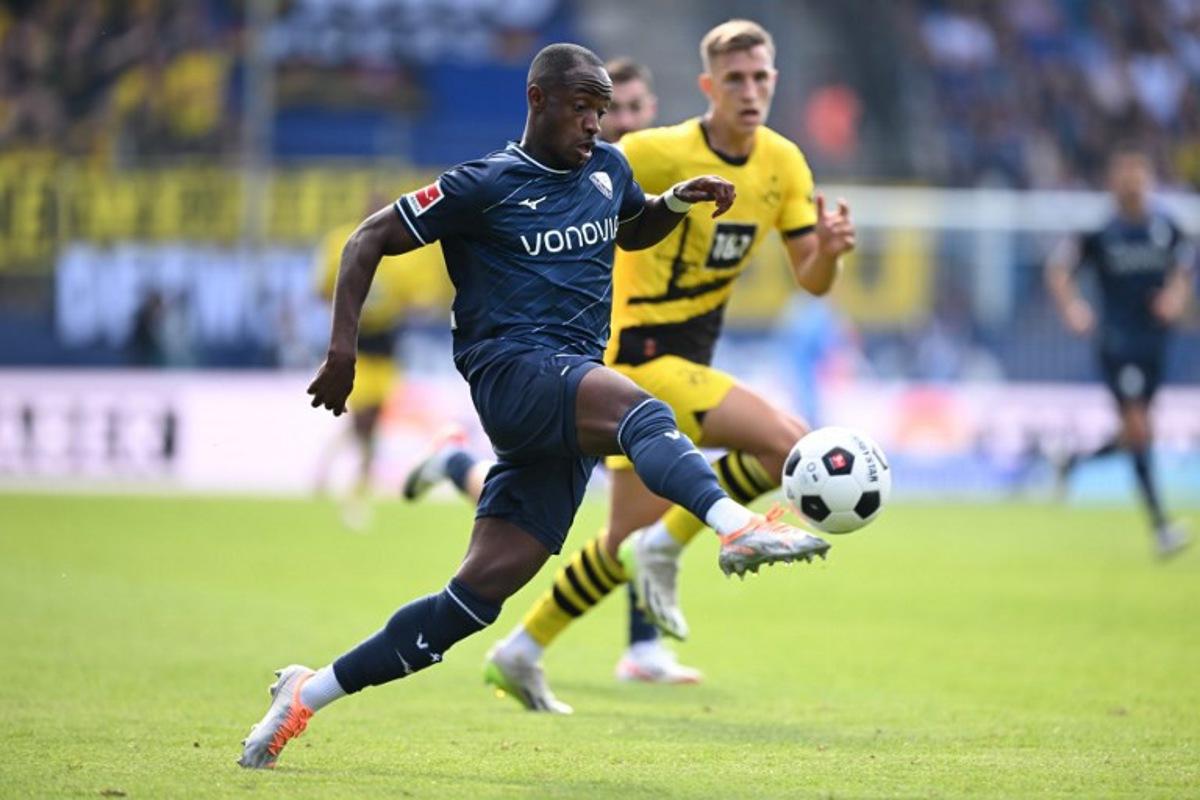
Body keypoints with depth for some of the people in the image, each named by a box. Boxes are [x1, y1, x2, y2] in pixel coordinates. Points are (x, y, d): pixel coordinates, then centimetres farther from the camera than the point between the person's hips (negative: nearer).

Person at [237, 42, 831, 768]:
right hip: (512, 372, -6)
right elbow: (370, 240, 3)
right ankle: (737, 525, -63)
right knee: (640, 408, -36)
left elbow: (634, 232, 39)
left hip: (571, 409, 6)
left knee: (480, 591, -3)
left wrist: (677, 202, 16)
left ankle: (310, 693, 4)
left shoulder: (607, 171, 18)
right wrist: (343, 350, -7)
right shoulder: (484, 185, -1)